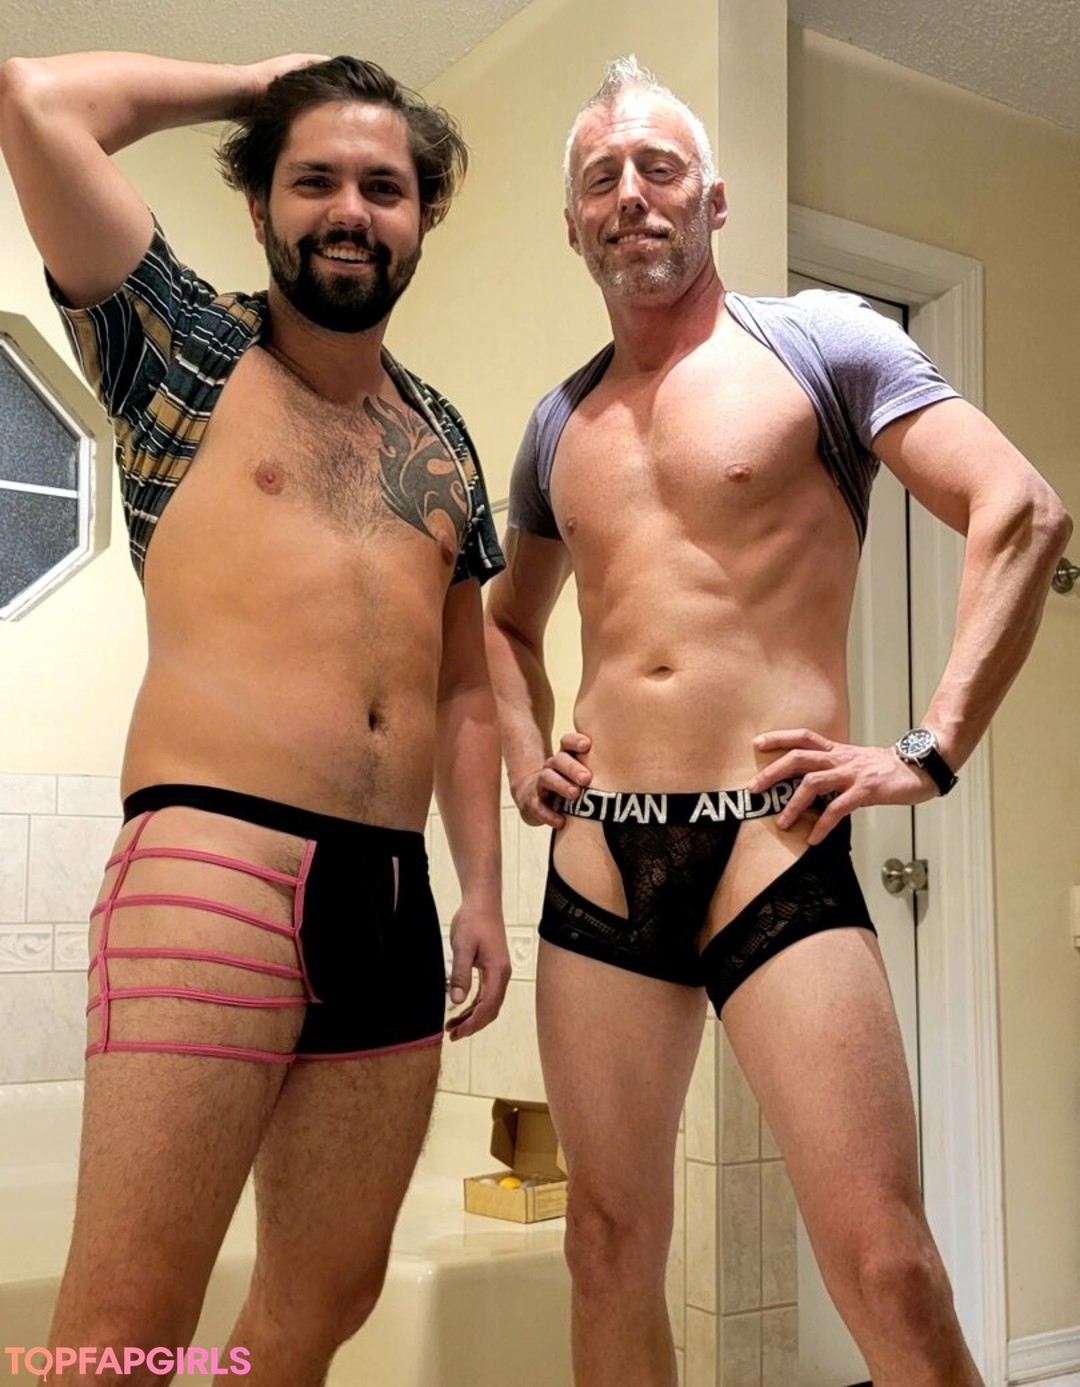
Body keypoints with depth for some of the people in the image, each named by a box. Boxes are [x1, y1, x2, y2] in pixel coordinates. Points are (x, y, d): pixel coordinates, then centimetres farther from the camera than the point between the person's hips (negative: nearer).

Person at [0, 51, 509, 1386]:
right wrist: (253, 81, 10)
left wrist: (481, 887, 13)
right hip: (216, 861, -5)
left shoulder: (442, 439, 20)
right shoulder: (189, 352, 7)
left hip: (394, 890, 6)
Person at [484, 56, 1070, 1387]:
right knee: (609, 1253, 12)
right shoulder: (559, 421, 17)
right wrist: (524, 749, 14)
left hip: (774, 847, -5)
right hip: (597, 860, 5)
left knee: (888, 1275, -8)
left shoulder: (818, 339, 3)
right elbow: (508, 618, 32)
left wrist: (931, 750, -13)